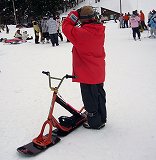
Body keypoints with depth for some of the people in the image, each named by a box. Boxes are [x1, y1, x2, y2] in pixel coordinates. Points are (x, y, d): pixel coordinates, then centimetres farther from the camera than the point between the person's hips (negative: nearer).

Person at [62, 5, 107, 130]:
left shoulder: (82, 33, -26)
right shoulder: (99, 31, -1)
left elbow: (66, 27, -19)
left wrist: (75, 15, -12)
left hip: (87, 73, -8)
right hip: (99, 72, 8)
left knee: (90, 98, 7)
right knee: (99, 95, 21)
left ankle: (95, 123, 21)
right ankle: (102, 118, 38)